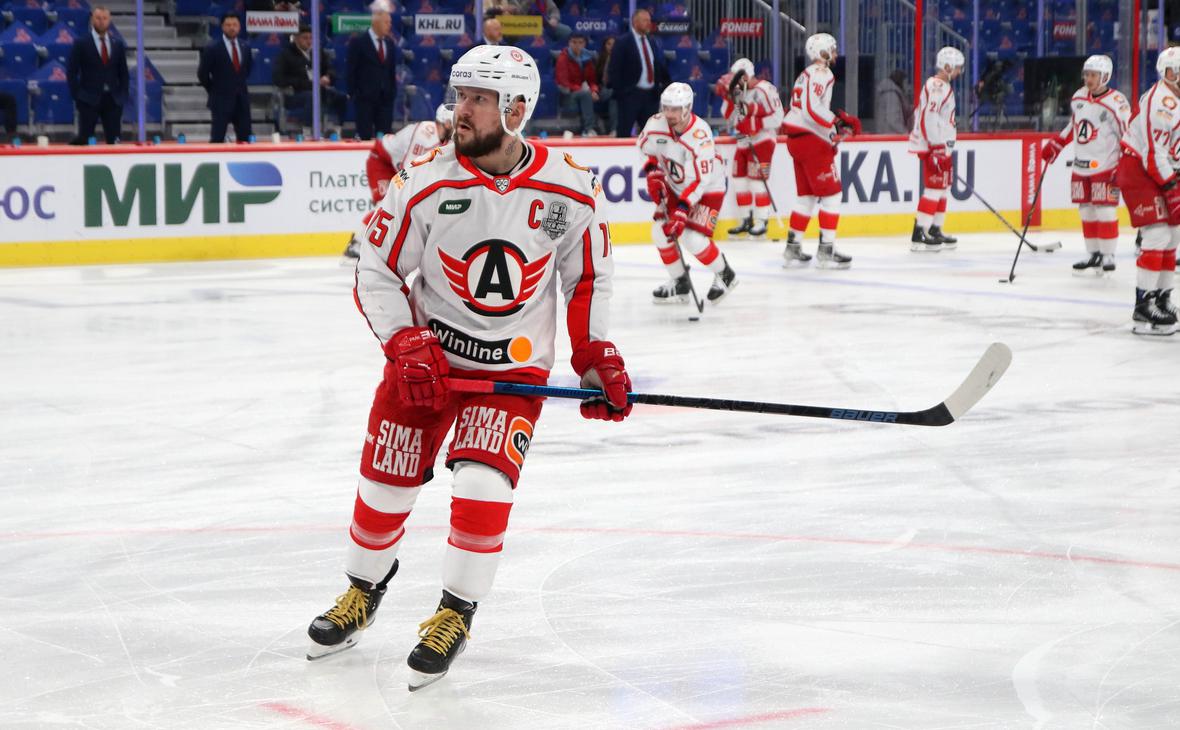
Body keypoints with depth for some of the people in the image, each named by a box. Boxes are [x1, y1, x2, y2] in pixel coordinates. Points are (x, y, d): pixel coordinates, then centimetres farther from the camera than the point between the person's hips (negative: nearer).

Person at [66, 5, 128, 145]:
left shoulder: (118, 44, 11)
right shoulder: (81, 43, 0)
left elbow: (123, 73, 15)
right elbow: (71, 72, -1)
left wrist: (123, 95, 4)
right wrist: (77, 96, -8)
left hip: (113, 100, 3)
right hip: (89, 100, -3)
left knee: (114, 141, -1)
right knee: (83, 140, -5)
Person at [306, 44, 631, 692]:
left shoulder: (571, 192, -12)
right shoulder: (424, 183, -16)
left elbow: (588, 281, 4)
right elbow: (376, 273, -6)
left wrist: (597, 359, -1)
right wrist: (406, 344, -17)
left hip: (514, 367, -1)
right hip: (425, 354, 1)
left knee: (483, 485, -17)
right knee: (385, 485, 6)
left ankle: (455, 614, 4)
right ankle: (363, 591, 35)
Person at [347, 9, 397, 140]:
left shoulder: (389, 44, 13)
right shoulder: (358, 42, -4)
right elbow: (351, 71, -4)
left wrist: (393, 91, 10)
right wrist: (353, 94, -8)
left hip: (385, 97, 5)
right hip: (365, 97, -5)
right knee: (365, 136, -6)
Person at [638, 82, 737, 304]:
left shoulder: (700, 136, -33)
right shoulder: (656, 124, -15)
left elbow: (700, 180, -34)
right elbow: (645, 146, 9)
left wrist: (683, 208, -39)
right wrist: (653, 171, -4)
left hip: (707, 189, -6)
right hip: (674, 186, 7)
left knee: (692, 238, -19)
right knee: (662, 231, -4)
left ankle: (724, 275, 6)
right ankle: (680, 283, 15)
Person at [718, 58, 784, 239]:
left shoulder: (764, 90, -15)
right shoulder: (738, 91, 10)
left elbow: (777, 118, -18)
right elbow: (730, 118, 11)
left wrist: (755, 123, -23)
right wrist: (727, 97, -2)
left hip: (762, 141, -8)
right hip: (744, 142, 8)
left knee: (756, 179, -11)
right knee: (739, 180, 7)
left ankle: (761, 222, -6)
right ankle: (746, 220, 15)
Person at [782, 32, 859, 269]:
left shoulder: (806, 74, 20)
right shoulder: (821, 73, -12)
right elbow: (812, 108, -25)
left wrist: (841, 117, 12)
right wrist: (837, 124, -24)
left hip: (796, 140, 10)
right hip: (812, 141, -10)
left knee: (806, 194, 15)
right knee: (831, 193, -5)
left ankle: (792, 248, 16)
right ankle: (826, 251, -7)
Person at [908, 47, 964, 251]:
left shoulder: (942, 86, 19)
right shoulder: (937, 86, -15)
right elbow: (929, 116, -24)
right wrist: (937, 147, -25)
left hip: (940, 145, 11)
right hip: (933, 145, -11)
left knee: (943, 186, 15)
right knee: (935, 187, -12)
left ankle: (935, 230, 21)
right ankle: (919, 234, -15)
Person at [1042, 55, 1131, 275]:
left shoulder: (1117, 103, -15)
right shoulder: (1078, 97, 6)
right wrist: (1055, 145, 18)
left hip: (1105, 166, -7)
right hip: (1081, 166, 7)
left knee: (1105, 211, -6)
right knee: (1086, 212, 10)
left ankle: (1108, 256, 2)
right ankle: (1093, 254, 19)